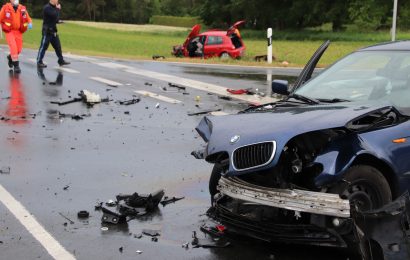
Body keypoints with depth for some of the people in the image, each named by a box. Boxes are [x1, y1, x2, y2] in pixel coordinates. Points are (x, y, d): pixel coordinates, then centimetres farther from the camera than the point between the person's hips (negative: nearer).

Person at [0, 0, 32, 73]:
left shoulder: (22, 8, 1)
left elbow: (28, 18, 10)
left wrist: (30, 23, -10)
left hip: (19, 32, 4)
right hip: (9, 31, -4)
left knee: (19, 49, 6)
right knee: (13, 47, -17)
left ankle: (10, 57, 38)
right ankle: (16, 65, -9)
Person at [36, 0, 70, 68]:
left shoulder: (54, 7, 15)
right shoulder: (47, 8, -13)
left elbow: (57, 18, 18)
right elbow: (54, 15, -26)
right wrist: (58, 9, -10)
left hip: (53, 31, 9)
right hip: (47, 31, -9)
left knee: (58, 46, 11)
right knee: (44, 46, -6)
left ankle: (61, 60, 18)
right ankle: (39, 62, -1)